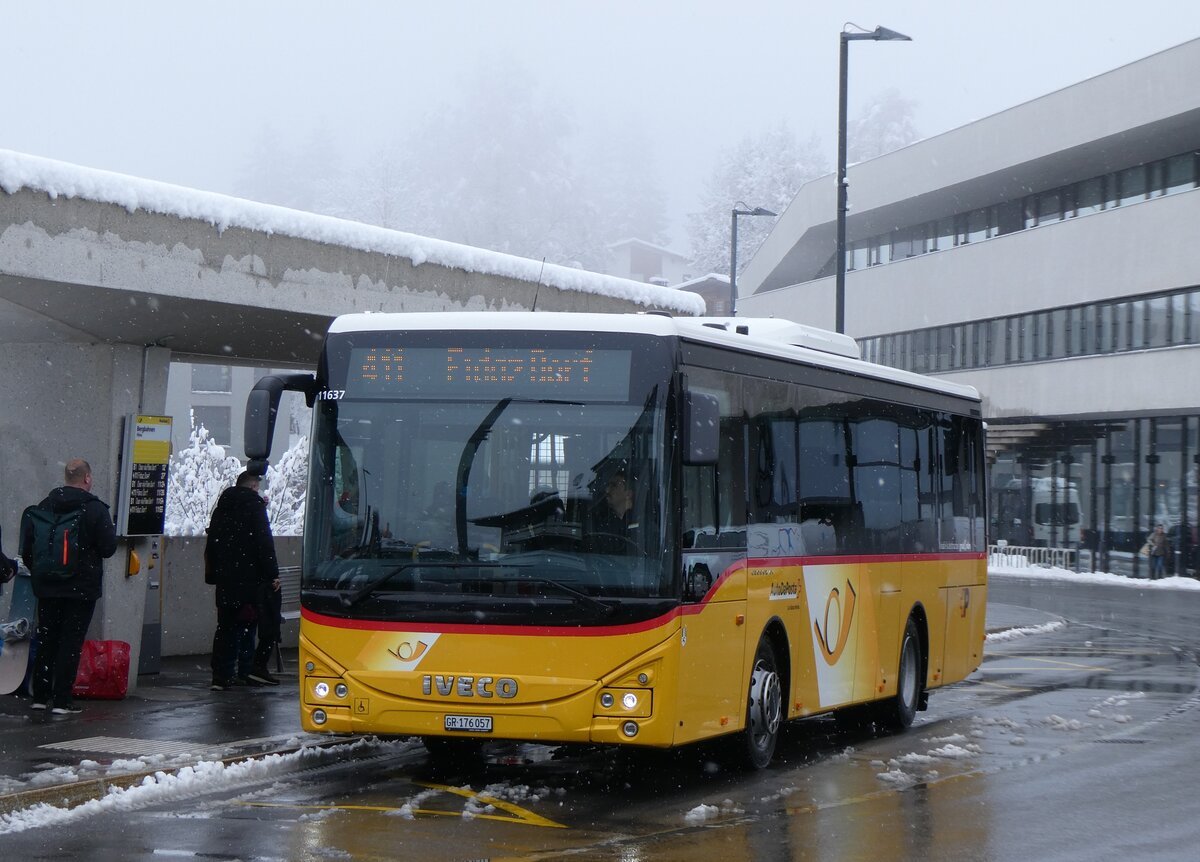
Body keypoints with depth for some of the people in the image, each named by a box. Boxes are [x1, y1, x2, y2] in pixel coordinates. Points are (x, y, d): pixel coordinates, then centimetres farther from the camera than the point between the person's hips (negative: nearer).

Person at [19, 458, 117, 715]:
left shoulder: (44, 506, 3)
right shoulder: (95, 509, -11)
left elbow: (27, 547, 6)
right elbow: (108, 547, -10)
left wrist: (38, 571, 20)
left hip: (47, 586, 4)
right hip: (82, 586, -4)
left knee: (46, 639, 14)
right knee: (71, 641, -1)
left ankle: (40, 696, 18)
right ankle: (61, 700, -5)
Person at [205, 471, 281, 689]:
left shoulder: (221, 508, 15)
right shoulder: (254, 504, -5)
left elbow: (211, 545, 17)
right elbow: (264, 542, -12)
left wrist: (213, 576, 19)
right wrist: (273, 573, -10)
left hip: (225, 579, 6)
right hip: (252, 576, -6)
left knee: (226, 626, 7)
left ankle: (221, 676, 1)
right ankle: (256, 667, -2)